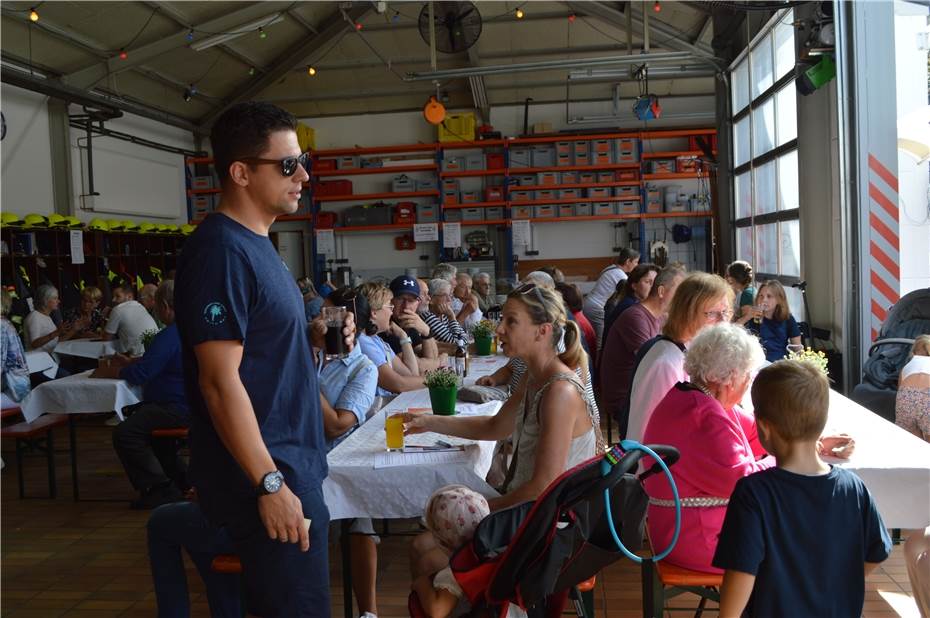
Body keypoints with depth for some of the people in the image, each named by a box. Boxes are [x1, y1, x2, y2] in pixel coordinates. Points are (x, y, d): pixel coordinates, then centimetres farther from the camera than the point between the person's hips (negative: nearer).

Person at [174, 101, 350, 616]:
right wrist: (270, 483, -22)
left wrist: (318, 341, 8)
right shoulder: (221, 251, -18)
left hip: (291, 463, 10)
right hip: (266, 474, -10)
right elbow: (220, 381, -22)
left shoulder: (255, 244, 11)